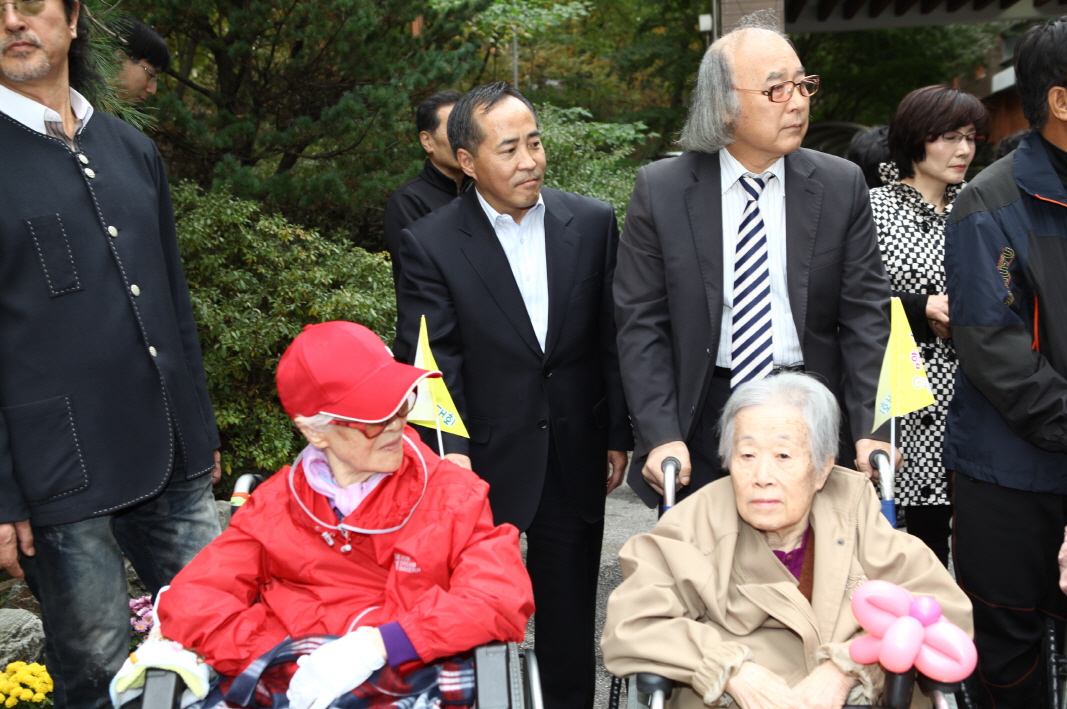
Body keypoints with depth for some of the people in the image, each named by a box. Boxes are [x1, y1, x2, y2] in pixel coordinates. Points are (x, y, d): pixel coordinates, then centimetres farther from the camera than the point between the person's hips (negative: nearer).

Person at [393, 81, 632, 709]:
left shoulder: (593, 223, 0)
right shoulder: (431, 244, -7)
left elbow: (613, 337, 4)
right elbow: (429, 360, -10)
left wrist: (619, 435, 5)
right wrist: (451, 451, -20)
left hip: (577, 456, 2)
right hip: (487, 460, -2)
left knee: (570, 613, 16)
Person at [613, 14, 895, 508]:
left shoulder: (841, 186, -2)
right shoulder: (660, 190, -5)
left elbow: (864, 313, -1)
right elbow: (641, 323, -6)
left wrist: (870, 430, -9)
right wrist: (661, 436, -14)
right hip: (700, 416, -1)